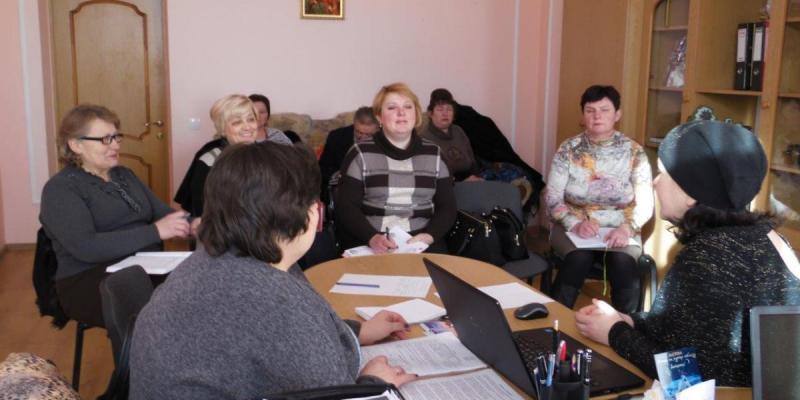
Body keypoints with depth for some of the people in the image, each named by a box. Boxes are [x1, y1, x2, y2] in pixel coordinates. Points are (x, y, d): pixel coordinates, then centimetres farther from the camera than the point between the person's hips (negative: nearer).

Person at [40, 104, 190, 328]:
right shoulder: (60, 188, -3)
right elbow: (85, 247, -17)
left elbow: (162, 213, 16)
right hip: (91, 280, -6)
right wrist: (155, 232, -20)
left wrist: (190, 224, -8)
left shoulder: (124, 175, 20)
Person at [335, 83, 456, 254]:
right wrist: (372, 237, -19)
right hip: (367, 242, -2)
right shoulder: (360, 153, 3)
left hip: (420, 243, 2)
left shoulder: (434, 154, 11)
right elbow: (346, 207, -2)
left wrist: (429, 235, -10)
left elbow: (447, 206, 9)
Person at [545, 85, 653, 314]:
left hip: (619, 230, 1)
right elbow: (552, 198, -4)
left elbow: (645, 204, -4)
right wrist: (575, 224, -22)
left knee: (623, 262, -31)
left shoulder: (634, 152, 0)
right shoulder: (568, 149, 0)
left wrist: (627, 228, -24)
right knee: (579, 258, -33)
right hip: (573, 227, 0)